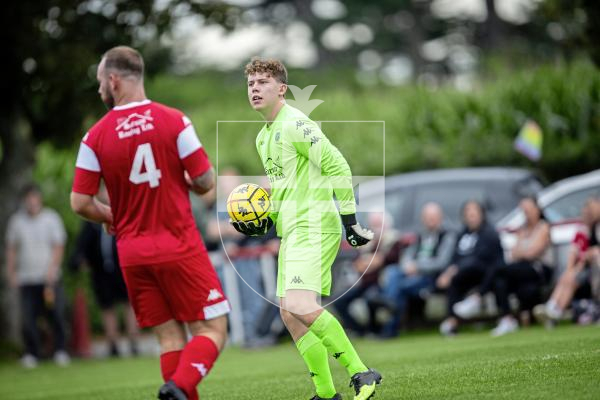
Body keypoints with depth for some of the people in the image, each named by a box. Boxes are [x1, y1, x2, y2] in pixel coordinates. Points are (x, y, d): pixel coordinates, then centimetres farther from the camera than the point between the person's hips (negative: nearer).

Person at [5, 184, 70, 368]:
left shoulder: (51, 218, 3)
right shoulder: (16, 220, 8)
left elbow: (58, 246, 1)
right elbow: (11, 249, 14)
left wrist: (52, 268, -12)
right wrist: (11, 273, 7)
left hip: (49, 277, -1)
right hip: (26, 278, 1)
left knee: (56, 315, -6)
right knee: (27, 317, -5)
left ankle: (61, 351, 5)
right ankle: (31, 354, 6)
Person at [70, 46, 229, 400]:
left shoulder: (96, 137, -1)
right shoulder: (174, 121, -6)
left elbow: (80, 203, -2)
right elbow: (205, 181, -7)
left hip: (132, 252, 3)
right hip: (179, 245, -3)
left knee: (170, 338, 10)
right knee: (213, 330, 1)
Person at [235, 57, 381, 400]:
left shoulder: (295, 125, -12)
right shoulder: (264, 136, 18)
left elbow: (338, 167, -15)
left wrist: (350, 219, -16)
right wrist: (265, 220, 13)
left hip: (314, 227, -10)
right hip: (292, 231, 10)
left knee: (301, 306, -24)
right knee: (290, 314, 7)